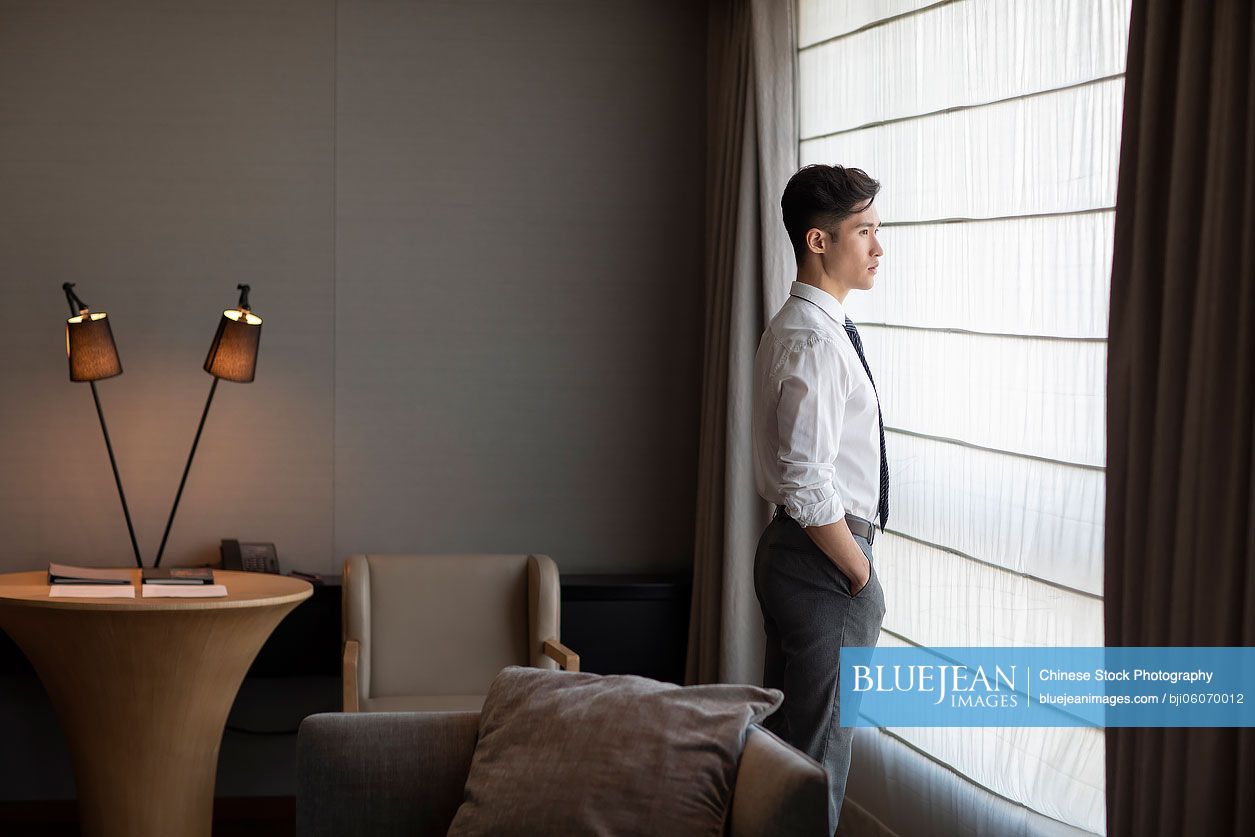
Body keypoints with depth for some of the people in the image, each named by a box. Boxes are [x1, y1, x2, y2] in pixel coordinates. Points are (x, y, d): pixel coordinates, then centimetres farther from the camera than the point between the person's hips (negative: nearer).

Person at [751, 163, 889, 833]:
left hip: (789, 551, 10)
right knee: (819, 751, 0)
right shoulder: (814, 339, -20)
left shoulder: (789, 327, 12)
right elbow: (806, 487, -25)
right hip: (823, 560, -10)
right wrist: (859, 571, -14)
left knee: (787, 730, 20)